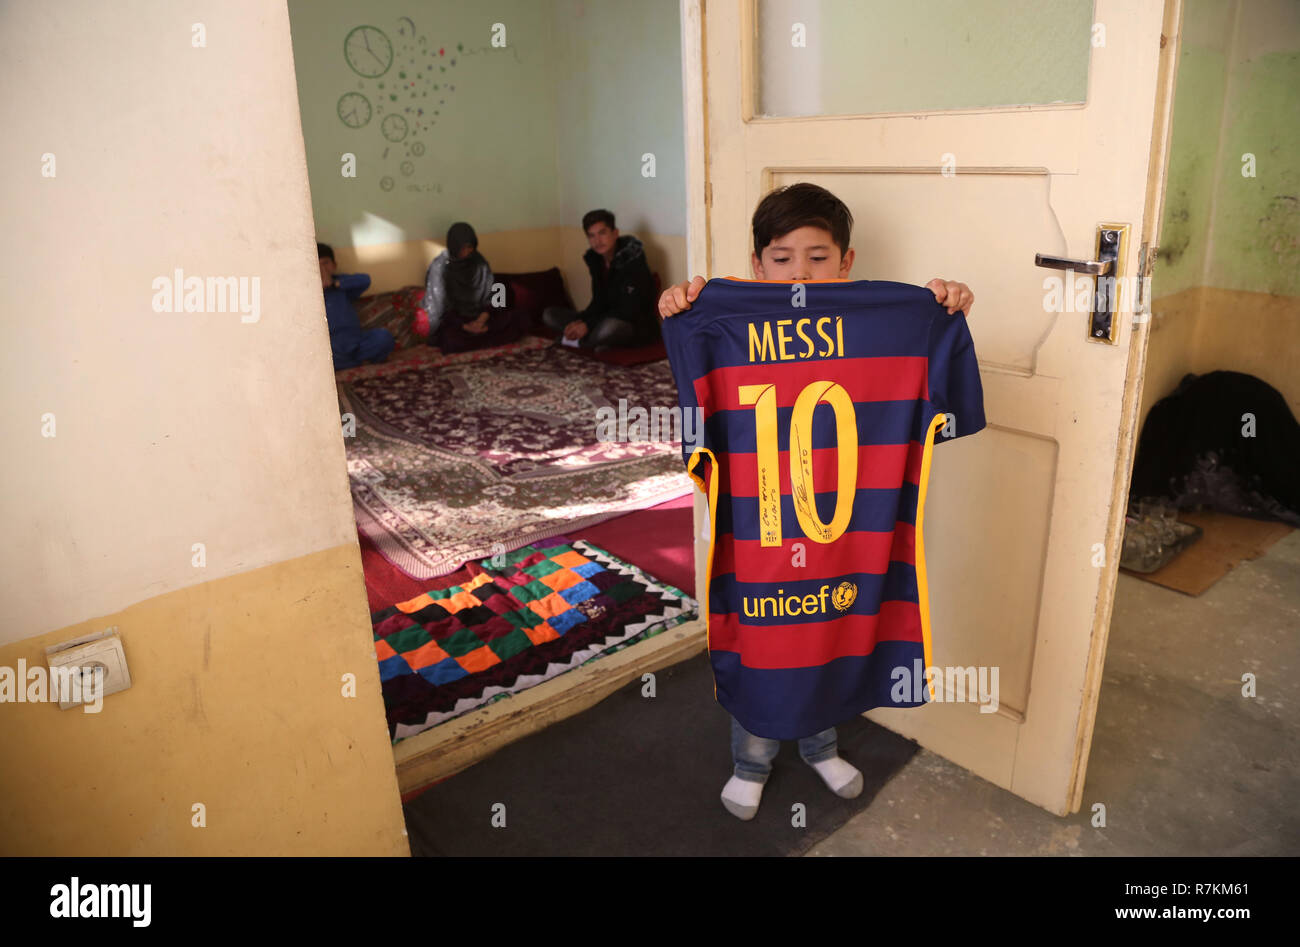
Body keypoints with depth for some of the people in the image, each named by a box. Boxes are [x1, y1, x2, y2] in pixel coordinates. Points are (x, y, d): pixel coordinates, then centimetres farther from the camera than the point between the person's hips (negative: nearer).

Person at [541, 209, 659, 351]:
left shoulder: (632, 259, -18)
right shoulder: (595, 259, 4)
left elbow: (629, 310, -23)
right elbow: (599, 303, 5)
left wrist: (588, 325, -28)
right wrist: (580, 321, -16)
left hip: (640, 325, -7)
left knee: (611, 326, -42)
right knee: (549, 314, 1)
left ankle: (579, 344, -9)